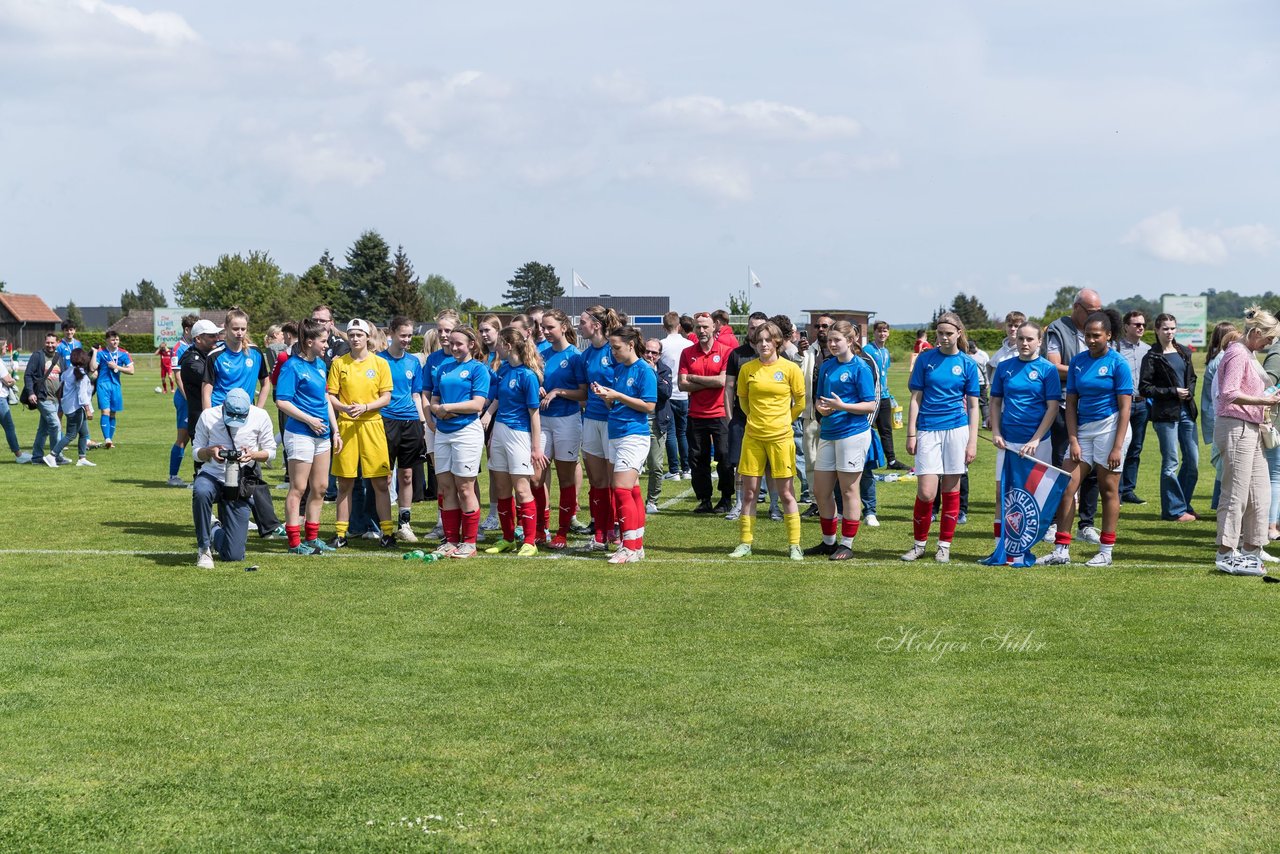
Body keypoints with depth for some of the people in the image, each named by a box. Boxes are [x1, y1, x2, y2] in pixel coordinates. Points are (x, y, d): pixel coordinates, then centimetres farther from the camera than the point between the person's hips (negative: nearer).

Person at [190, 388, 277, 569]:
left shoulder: (260, 417, -8)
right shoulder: (208, 416, -9)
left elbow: (270, 452, 1)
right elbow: (197, 453, 0)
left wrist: (253, 455, -21)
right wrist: (210, 452, -24)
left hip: (240, 486, 1)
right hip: (212, 475, -1)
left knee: (233, 556, -2)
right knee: (201, 493, -42)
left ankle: (214, 531, 35)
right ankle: (204, 548, -18)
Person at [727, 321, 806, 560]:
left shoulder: (790, 368, -4)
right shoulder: (747, 369, 3)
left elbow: (801, 401, 6)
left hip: (781, 437, -3)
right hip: (752, 436, 3)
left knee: (786, 494, 0)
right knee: (748, 493, 5)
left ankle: (794, 545, 7)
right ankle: (745, 543, 13)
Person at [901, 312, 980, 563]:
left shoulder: (967, 364, 4)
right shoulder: (925, 359, 4)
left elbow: (973, 406, 6)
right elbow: (916, 399, 5)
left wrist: (972, 442, -1)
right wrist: (911, 434, 0)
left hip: (957, 429, 1)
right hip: (928, 430, 0)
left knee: (950, 490, 5)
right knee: (926, 493, -8)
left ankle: (944, 546, 15)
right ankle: (919, 544, 9)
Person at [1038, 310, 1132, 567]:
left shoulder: (1118, 363, -7)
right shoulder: (1077, 362, 7)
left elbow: (1125, 408, -9)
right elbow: (1071, 403, 8)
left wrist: (1117, 447, -14)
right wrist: (1073, 441, -1)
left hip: (1109, 427, -5)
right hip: (1083, 428, 5)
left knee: (1108, 490, 3)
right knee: (1066, 486, -2)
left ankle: (1106, 552, 10)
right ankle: (1061, 550, 1)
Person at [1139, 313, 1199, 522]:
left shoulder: (1184, 353, 13)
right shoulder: (1152, 357, -4)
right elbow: (1144, 389, -8)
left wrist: (1189, 391, 2)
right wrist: (1173, 392, -12)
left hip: (1186, 411, 6)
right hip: (1165, 413, -6)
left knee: (1193, 460, 5)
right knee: (1170, 462, -3)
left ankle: (1183, 503, 19)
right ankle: (1175, 509, 5)